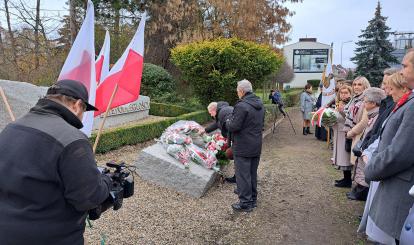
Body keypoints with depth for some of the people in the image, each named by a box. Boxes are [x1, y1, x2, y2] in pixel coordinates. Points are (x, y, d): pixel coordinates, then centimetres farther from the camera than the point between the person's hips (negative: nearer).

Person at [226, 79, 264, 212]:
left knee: (243, 175, 2)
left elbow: (233, 126, -21)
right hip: (257, 146, 9)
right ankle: (253, 199, 31)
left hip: (243, 148, -8)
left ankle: (245, 203, 10)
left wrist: (228, 121, -1)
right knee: (253, 173, 19)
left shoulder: (241, 106, -21)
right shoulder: (260, 104, 8)